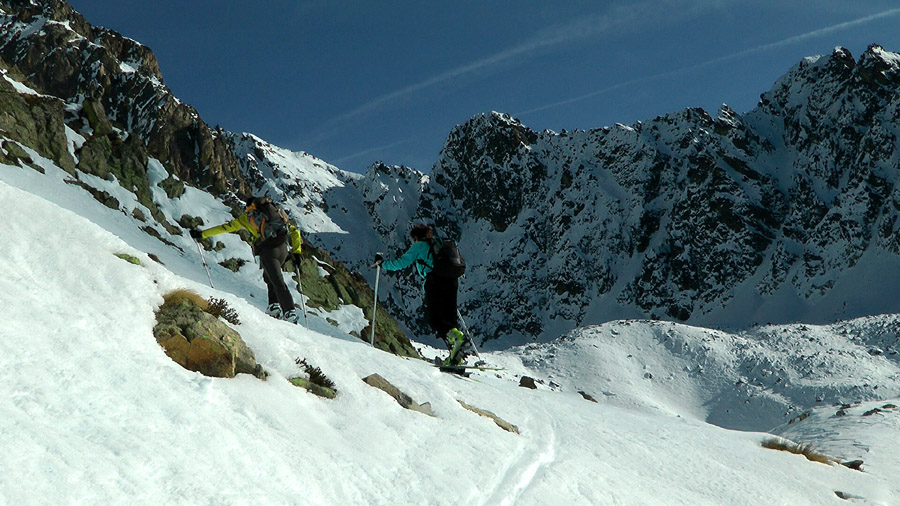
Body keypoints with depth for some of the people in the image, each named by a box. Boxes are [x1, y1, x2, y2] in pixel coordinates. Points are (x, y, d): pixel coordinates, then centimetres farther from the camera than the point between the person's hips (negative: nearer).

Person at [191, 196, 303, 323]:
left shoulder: (246, 217, 16)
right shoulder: (275, 210, 25)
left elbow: (226, 227, 19)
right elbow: (294, 231, 20)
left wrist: (202, 234, 26)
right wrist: (296, 252, 23)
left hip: (268, 251, -4)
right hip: (284, 248, 4)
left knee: (278, 283, -3)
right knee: (269, 276, 24)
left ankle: (290, 312, -10)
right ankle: (274, 305, 14)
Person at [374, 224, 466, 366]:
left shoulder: (419, 245, 10)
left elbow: (402, 262, 7)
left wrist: (382, 263, 21)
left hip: (435, 282, -6)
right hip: (452, 281, 6)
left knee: (433, 318, -3)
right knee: (448, 319, 7)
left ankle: (455, 337, -29)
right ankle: (456, 355, -3)